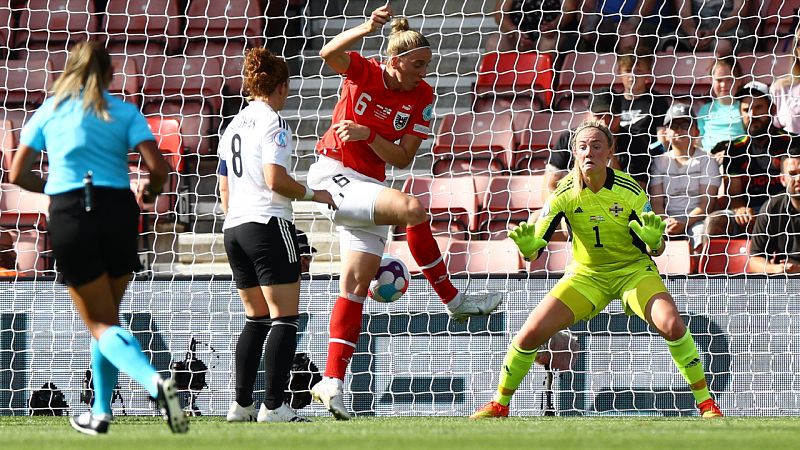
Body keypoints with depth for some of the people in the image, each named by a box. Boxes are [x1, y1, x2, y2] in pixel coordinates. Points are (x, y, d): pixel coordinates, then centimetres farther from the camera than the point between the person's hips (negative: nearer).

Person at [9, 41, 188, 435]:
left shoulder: (50, 111, 9)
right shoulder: (124, 112, 6)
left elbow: (18, 174, 8)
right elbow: (158, 167, -6)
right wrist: (150, 193, 15)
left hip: (69, 215, -1)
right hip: (118, 212, 1)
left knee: (101, 324, -1)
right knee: (107, 316, 20)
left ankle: (155, 382, -28)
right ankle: (100, 413, 22)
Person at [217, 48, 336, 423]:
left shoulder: (234, 125, 17)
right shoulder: (272, 122, -7)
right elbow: (275, 180, -18)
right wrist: (313, 194, -5)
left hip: (234, 227, 8)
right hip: (268, 224, -8)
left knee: (256, 318, 15)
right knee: (285, 318, -7)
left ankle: (241, 404, 10)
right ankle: (273, 406, -14)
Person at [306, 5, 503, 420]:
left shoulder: (422, 96, 1)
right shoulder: (363, 71, -7)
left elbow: (403, 158, -1)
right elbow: (328, 54, -29)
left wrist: (367, 134, -17)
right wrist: (365, 29, -45)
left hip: (369, 185, 6)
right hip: (333, 176, -6)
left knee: (357, 284, 0)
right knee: (411, 207, -29)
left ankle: (331, 382, 3)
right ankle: (454, 301, -17)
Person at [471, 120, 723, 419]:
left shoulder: (629, 190, -19)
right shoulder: (565, 193, -16)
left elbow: (654, 250, -12)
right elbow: (533, 253, -15)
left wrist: (653, 240, -36)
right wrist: (527, 246, -38)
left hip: (633, 269, -2)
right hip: (586, 274, 2)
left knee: (672, 325, -27)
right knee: (530, 334, -11)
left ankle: (706, 403, -12)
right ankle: (499, 404, 12)